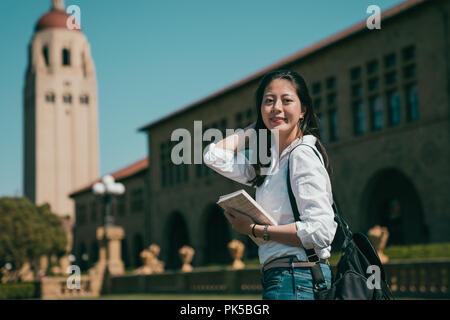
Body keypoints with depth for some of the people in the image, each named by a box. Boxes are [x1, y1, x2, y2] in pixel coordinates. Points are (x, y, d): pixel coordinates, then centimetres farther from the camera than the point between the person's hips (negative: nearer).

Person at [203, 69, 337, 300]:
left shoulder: (303, 154, -11)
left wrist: (254, 230, -13)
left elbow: (320, 231, -19)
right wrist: (257, 126, 17)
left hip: (296, 281, -9)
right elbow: (214, 155, 19)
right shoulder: (269, 163, 14)